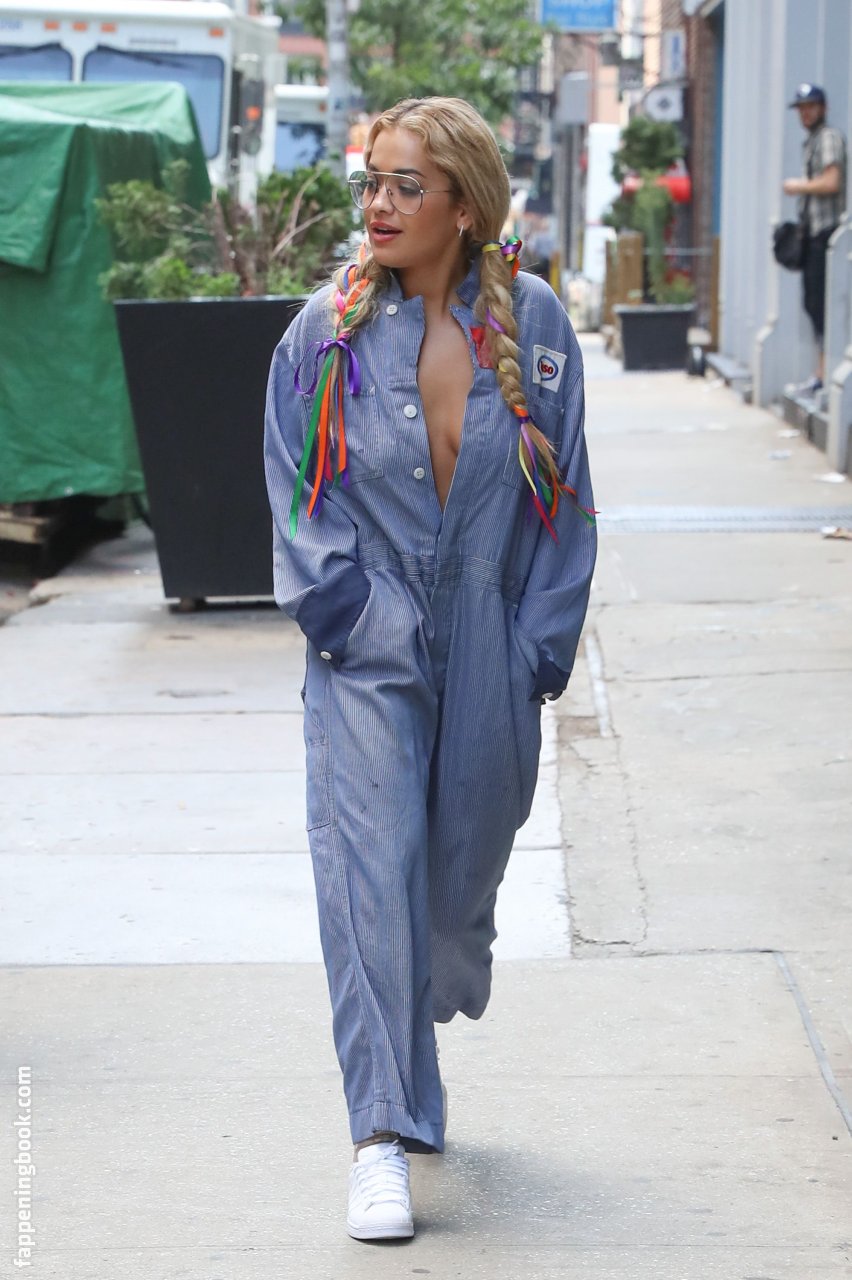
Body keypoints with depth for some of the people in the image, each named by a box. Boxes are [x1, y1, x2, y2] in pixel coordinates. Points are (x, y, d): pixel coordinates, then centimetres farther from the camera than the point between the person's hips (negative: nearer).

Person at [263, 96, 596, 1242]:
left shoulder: (531, 325, -2)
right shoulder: (328, 332, -3)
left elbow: (563, 495, 3)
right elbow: (295, 492, 2)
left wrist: (540, 647, -1)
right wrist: (339, 609, -9)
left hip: (488, 659, 2)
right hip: (368, 657, -2)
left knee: (461, 870, 13)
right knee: (368, 868, -12)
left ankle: (412, 1056, 41)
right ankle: (384, 1131, -9)